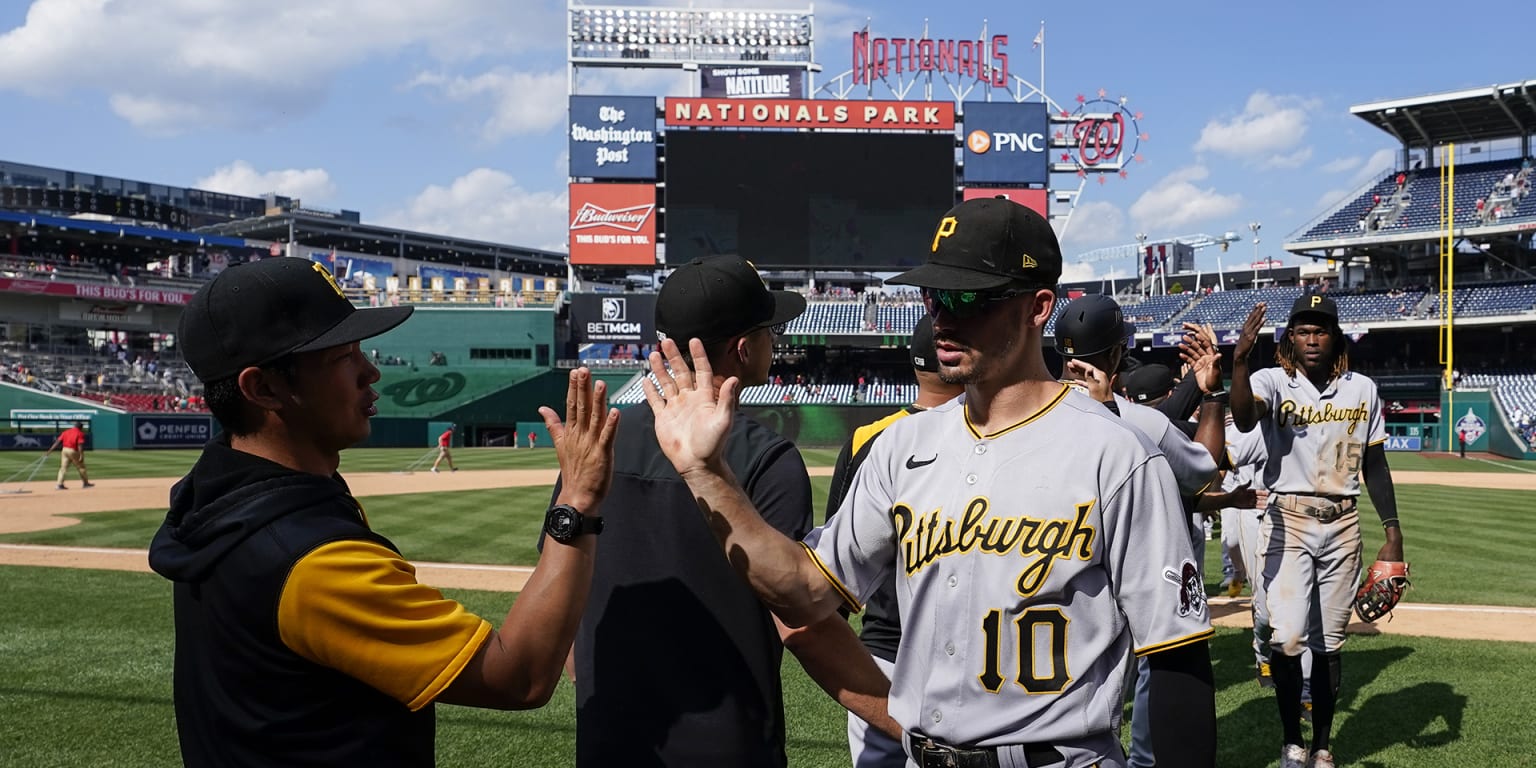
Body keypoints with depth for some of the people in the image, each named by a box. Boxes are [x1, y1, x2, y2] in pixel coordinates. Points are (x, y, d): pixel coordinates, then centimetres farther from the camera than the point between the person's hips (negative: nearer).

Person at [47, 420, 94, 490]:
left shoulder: (66, 432, 12)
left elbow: (57, 442, 5)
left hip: (64, 450, 5)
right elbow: (80, 445, -15)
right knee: (81, 467, 10)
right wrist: (81, 455, -19)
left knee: (63, 468, 7)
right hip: (73, 451, -4)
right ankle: (85, 483, 18)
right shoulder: (80, 433, -3)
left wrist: (49, 451, 3)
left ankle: (60, 484, -1)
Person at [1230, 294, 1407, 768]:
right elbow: (1244, 419, -29)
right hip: (1288, 523, -3)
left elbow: (1375, 465, 10)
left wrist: (1393, 531, 6)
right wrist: (1239, 360, -44)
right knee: (1287, 639, -12)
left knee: (1329, 644, 10)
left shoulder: (1362, 390, 5)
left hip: (1342, 525, 3)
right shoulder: (1272, 382, -6)